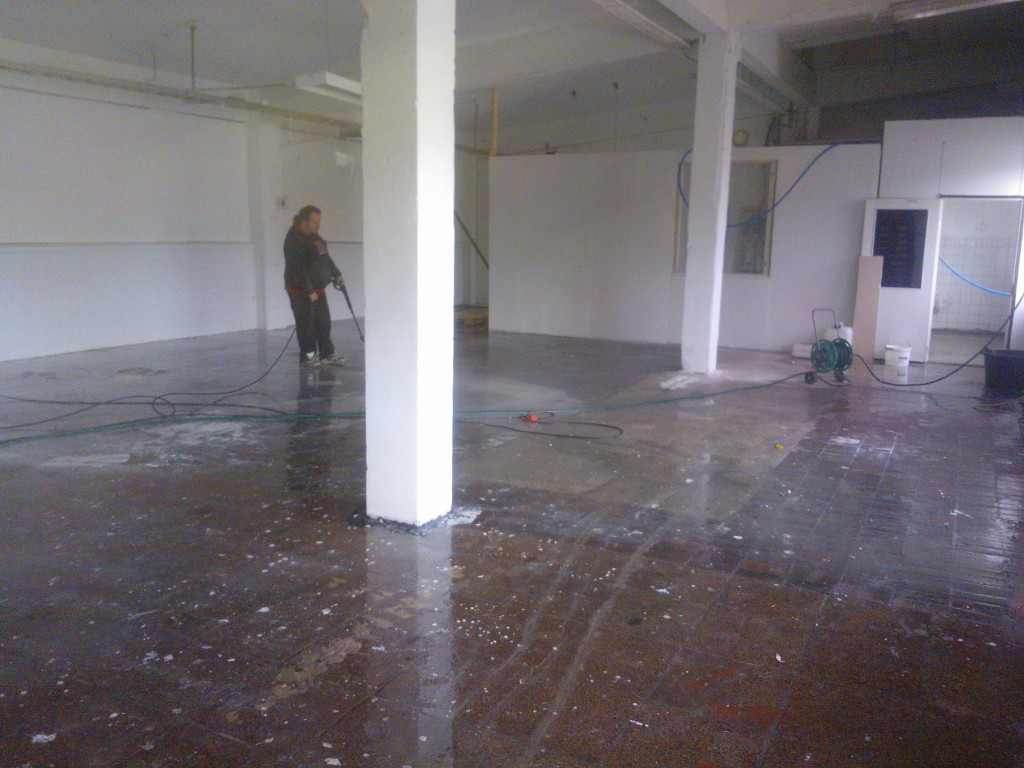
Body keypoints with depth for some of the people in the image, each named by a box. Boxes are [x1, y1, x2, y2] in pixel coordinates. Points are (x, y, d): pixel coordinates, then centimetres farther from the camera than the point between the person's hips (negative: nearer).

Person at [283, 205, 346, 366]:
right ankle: (307, 357, 10)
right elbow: (298, 269, -24)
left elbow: (326, 257, 24)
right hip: (301, 291, -10)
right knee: (306, 325, -1)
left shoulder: (314, 236, 12)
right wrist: (309, 291, -24)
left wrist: (336, 274, 18)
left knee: (324, 323, 12)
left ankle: (326, 354, 20)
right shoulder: (294, 239, -19)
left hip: (317, 288, 10)